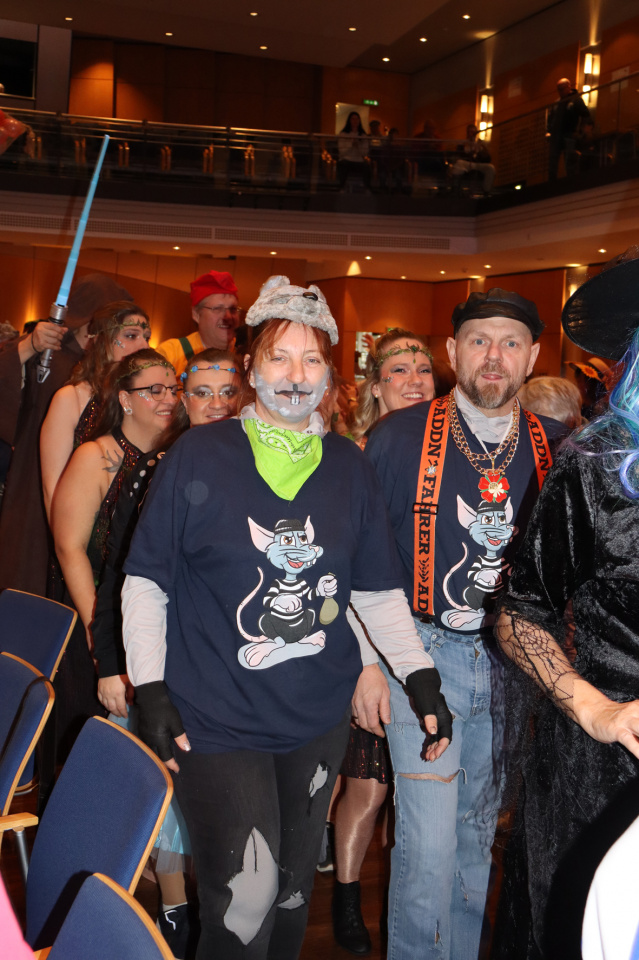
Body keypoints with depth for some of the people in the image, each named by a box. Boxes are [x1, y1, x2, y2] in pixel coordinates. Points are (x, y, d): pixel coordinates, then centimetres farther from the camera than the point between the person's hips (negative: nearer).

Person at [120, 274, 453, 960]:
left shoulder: (348, 467, 5)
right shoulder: (198, 457, -6)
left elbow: (377, 589, 10)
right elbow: (146, 580, -3)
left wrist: (420, 676, 0)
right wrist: (149, 689, -10)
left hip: (318, 716, 4)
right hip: (214, 718, -4)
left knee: (293, 887, 17)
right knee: (245, 901, -11)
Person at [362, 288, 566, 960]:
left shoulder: (555, 447, 2)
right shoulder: (399, 437, -6)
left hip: (513, 664, 3)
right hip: (425, 654, -3)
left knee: (478, 833, 17)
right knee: (428, 841, -5)